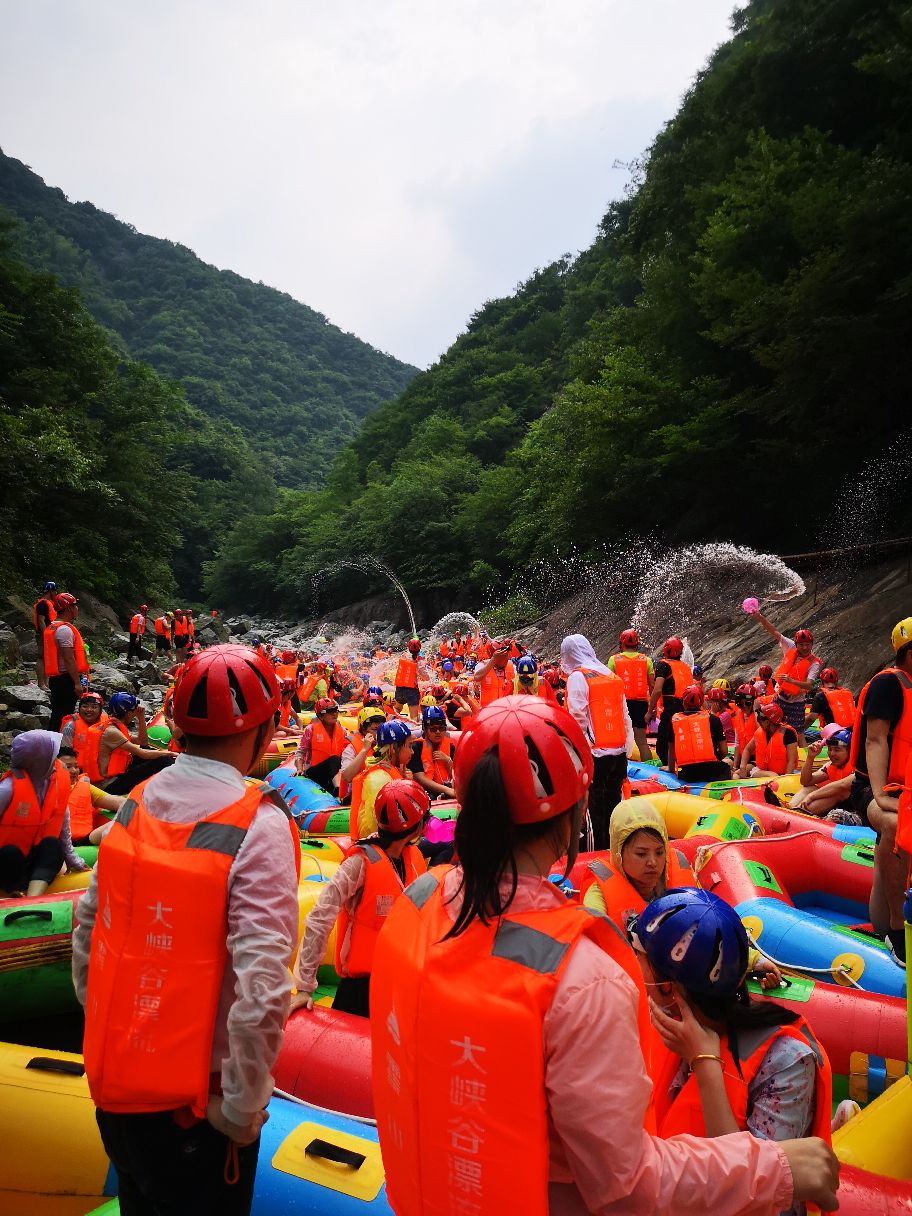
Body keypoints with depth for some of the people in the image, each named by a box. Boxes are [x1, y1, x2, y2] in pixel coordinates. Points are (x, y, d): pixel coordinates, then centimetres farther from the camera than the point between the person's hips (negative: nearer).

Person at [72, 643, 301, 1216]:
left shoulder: (134, 806, -3)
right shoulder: (259, 827, -23)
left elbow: (88, 933, 5)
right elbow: (261, 990, -27)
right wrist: (244, 1110, -13)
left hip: (114, 1083, 6)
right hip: (191, 1105, -5)